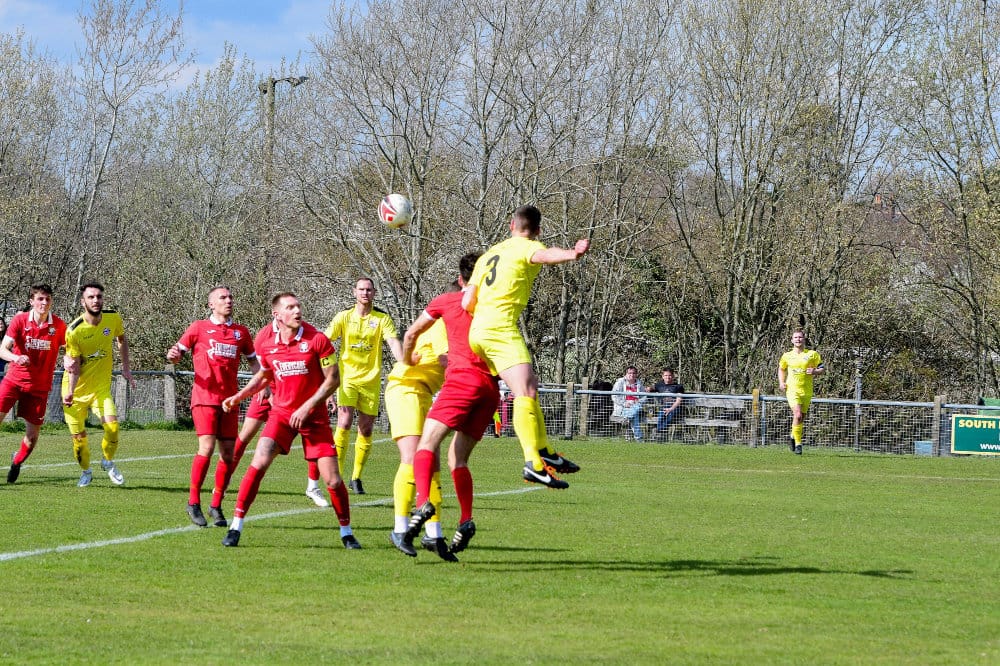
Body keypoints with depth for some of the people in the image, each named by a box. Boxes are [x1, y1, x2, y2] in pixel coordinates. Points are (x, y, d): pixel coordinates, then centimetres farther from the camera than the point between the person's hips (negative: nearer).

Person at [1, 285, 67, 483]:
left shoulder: (59, 326, -4)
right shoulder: (20, 320, -6)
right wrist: (16, 358, -34)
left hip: (39, 387, 1)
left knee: (32, 435, 4)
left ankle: (17, 462, 34)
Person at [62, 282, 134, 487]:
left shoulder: (113, 319, -8)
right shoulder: (74, 330, -19)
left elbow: (122, 339, 15)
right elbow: (74, 367, -15)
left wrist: (126, 367, 11)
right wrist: (70, 392, -28)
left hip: (101, 387, 2)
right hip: (76, 391, -2)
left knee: (112, 424, -19)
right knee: (78, 436, 0)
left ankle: (108, 461, 9)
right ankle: (86, 471, 28)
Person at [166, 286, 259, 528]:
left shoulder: (241, 332, 14)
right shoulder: (199, 328, 5)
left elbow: (253, 361, 22)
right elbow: (178, 350, 7)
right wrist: (173, 355, -16)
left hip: (230, 399, 4)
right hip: (205, 397, -4)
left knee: (228, 453, 0)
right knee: (207, 447, -16)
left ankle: (216, 506, 12)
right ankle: (193, 502, -3)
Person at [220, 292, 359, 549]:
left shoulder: (316, 339, -12)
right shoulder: (265, 341, -3)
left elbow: (332, 379, -8)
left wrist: (307, 407, -16)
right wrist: (238, 397, 4)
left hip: (314, 416, -2)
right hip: (281, 413, 2)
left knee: (332, 479, -5)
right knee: (259, 462, -18)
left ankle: (346, 532, 16)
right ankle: (236, 526, -11)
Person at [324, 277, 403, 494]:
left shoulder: (382, 319, 1)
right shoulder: (344, 317, 3)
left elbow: (393, 342, -12)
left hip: (371, 380, 1)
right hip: (347, 378, -1)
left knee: (366, 430, 4)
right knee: (344, 424, -15)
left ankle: (356, 477, 16)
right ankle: (336, 475, -11)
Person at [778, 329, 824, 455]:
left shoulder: (812, 354, 4)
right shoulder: (787, 356, 8)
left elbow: (823, 369, 7)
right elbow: (781, 369, 23)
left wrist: (815, 371, -15)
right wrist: (781, 382, 8)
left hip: (807, 391, 1)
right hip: (792, 389, -1)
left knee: (801, 417, 8)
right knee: (798, 415, -17)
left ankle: (793, 436, 36)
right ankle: (798, 444, -10)